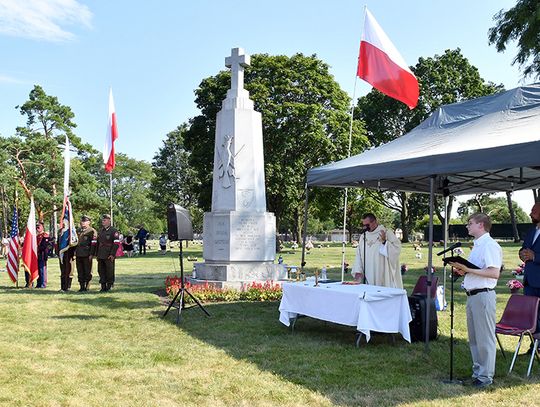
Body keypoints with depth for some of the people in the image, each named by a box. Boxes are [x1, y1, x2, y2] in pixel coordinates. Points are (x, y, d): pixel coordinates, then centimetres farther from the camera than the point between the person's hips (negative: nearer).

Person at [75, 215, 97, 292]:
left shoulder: (92, 231, -4)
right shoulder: (79, 230, 18)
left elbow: (94, 244, -10)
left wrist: (91, 254, -15)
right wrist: (75, 251, 16)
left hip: (87, 255, -7)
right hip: (79, 254, 7)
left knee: (87, 271, -2)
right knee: (80, 272, 7)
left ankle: (87, 286, 4)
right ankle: (82, 286, 13)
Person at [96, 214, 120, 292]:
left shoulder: (113, 231, -6)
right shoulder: (100, 231, 15)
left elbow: (116, 244, -11)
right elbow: (98, 243, 20)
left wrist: (112, 254, -17)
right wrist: (97, 254, 14)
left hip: (109, 256, -6)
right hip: (101, 256, 6)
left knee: (109, 271, 0)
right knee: (101, 271, 7)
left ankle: (109, 286, 9)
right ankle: (103, 286, 14)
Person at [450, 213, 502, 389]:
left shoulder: (490, 245, -14)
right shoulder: (477, 245, 17)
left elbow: (494, 273, -23)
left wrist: (468, 269, -22)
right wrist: (463, 270, 6)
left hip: (483, 295, -10)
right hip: (472, 295, 10)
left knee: (485, 338, -2)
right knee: (474, 338, 16)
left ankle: (485, 376, 6)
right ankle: (477, 372, 27)